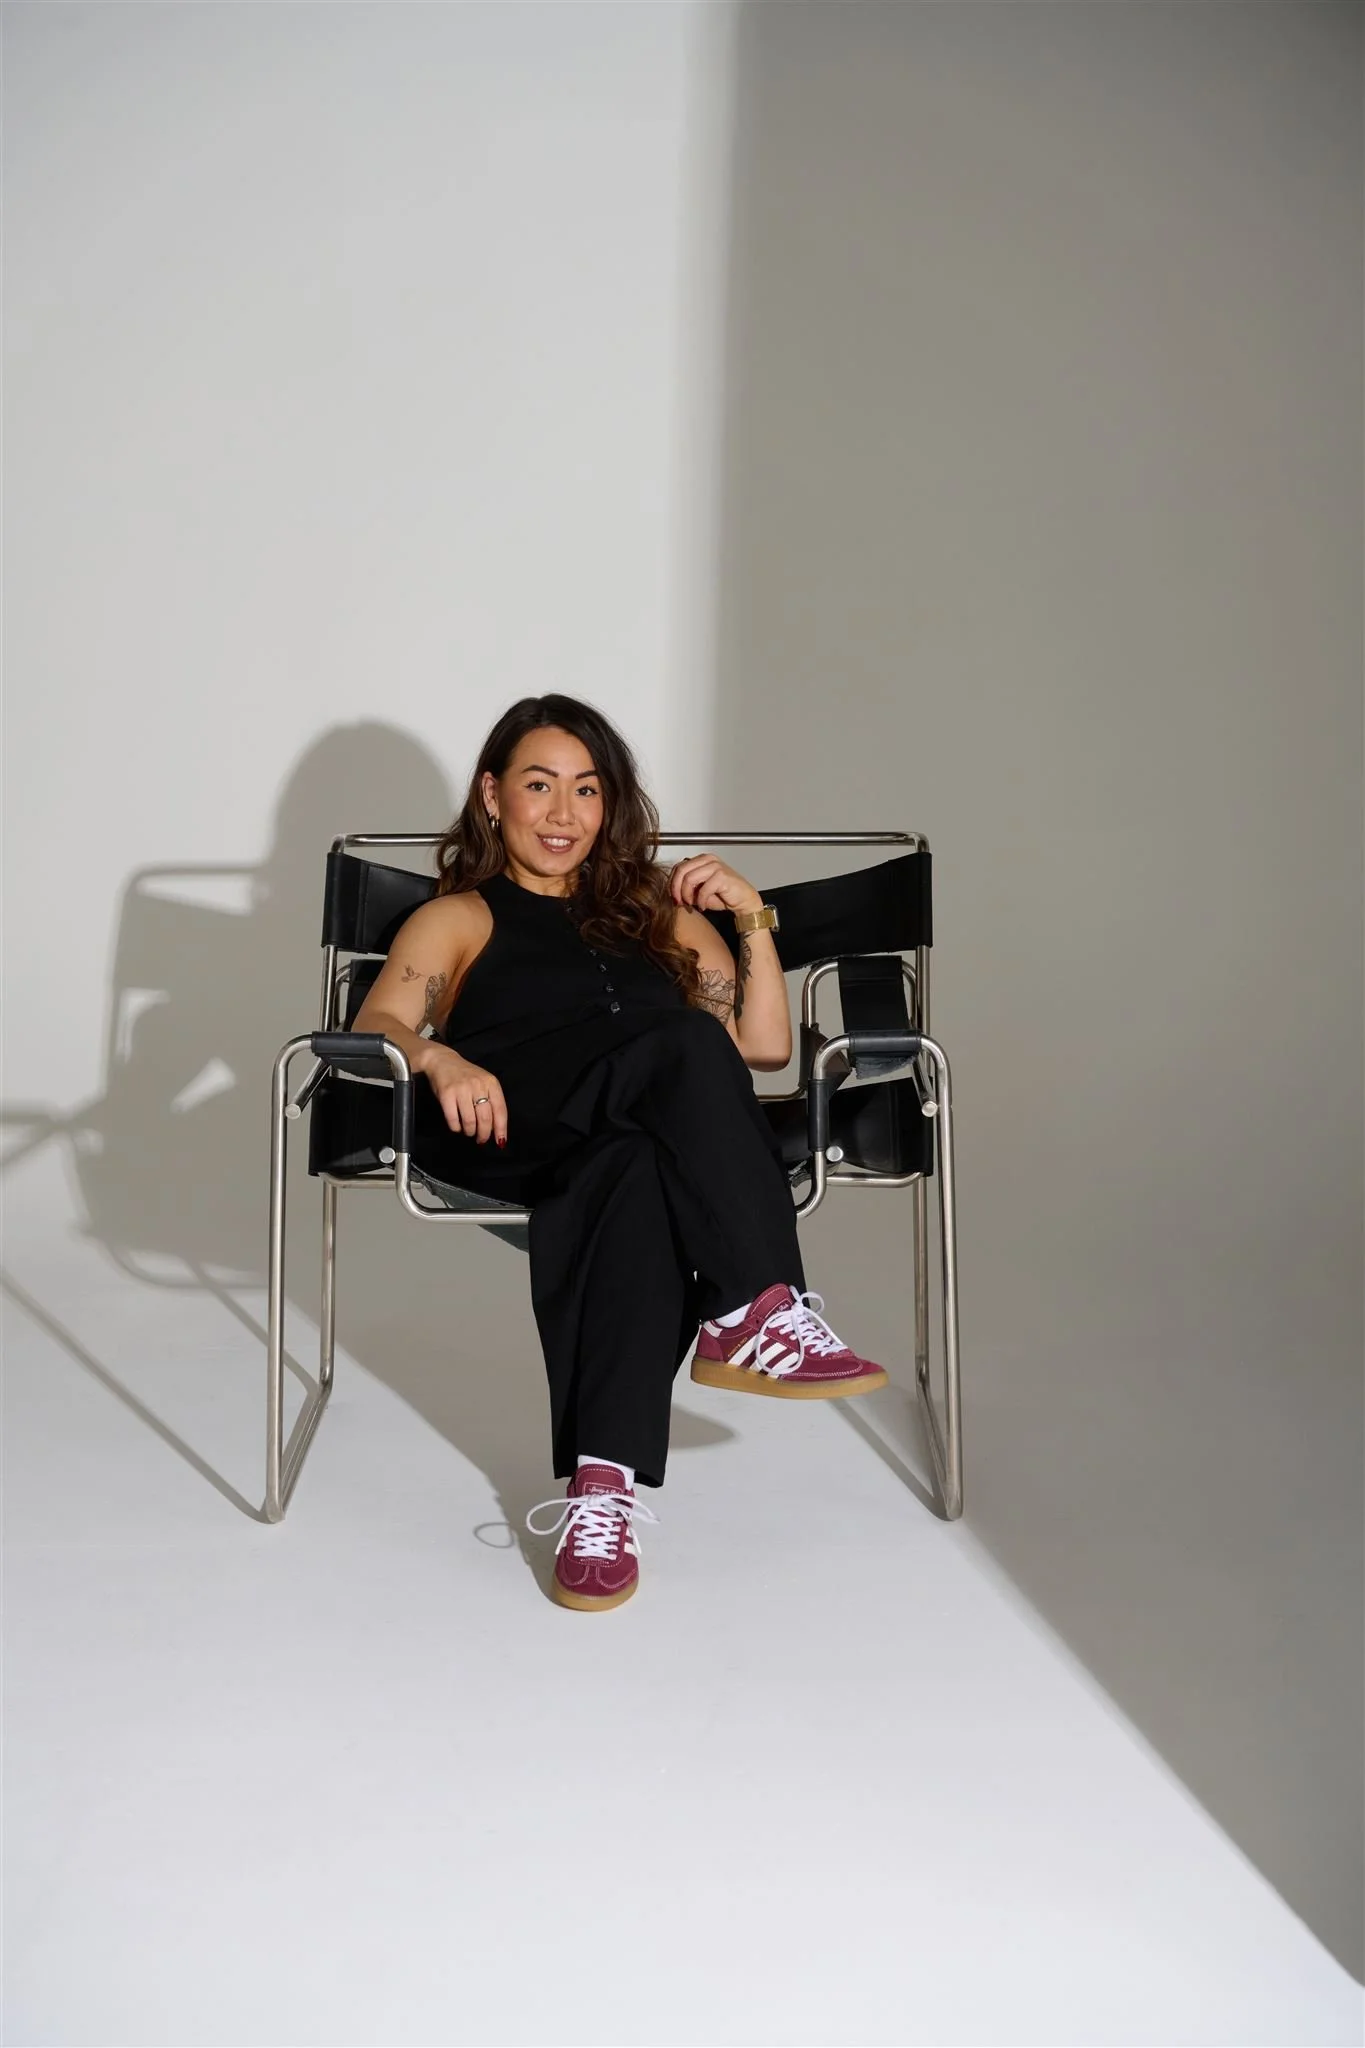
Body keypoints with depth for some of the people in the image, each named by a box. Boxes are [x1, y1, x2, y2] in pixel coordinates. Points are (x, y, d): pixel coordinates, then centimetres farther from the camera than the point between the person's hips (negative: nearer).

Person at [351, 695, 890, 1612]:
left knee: (628, 1169, -39)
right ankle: (760, 1309, -40)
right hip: (509, 1137, -2)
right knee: (683, 1043, -34)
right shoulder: (459, 919, 27)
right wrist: (440, 1060, -16)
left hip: (644, 1137, 2)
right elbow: (373, 1028, 6)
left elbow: (766, 1047, 23)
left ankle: (602, 1483, -48)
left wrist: (754, 918, 11)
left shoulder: (659, 909, 34)